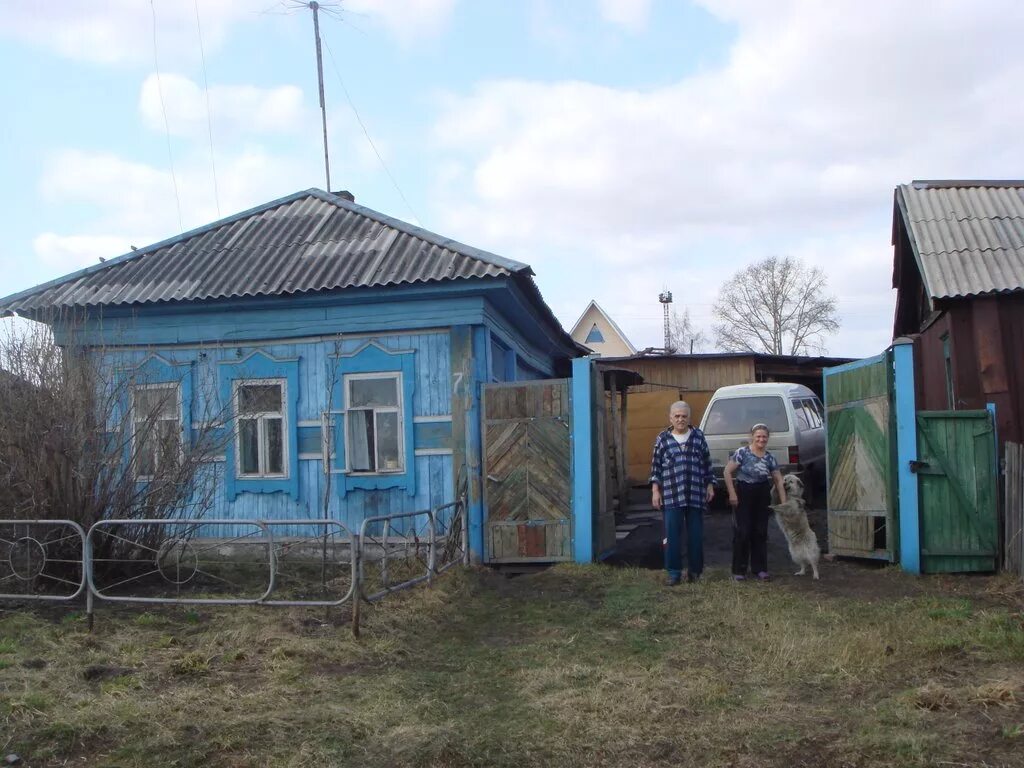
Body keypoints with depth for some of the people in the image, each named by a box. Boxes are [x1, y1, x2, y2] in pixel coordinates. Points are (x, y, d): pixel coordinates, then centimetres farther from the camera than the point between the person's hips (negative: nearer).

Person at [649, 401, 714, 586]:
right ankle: (674, 572, 6)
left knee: (696, 535, 7)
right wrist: (655, 491, -1)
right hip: (671, 496, -1)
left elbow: (707, 464, 12)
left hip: (696, 496, 1)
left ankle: (695, 570, 19)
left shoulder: (698, 437, 8)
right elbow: (655, 467, 5)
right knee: (672, 535, -2)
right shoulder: (663, 439, 5)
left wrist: (710, 486, 8)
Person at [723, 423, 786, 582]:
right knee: (742, 532, -3)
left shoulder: (770, 457, 3)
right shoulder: (742, 453, -9)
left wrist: (784, 502, 1)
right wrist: (732, 494, -12)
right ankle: (739, 570, 6)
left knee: (760, 532, 9)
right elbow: (727, 472, -8)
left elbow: (779, 481, 7)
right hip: (743, 495, -4)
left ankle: (760, 568, 20)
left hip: (762, 497, 4)